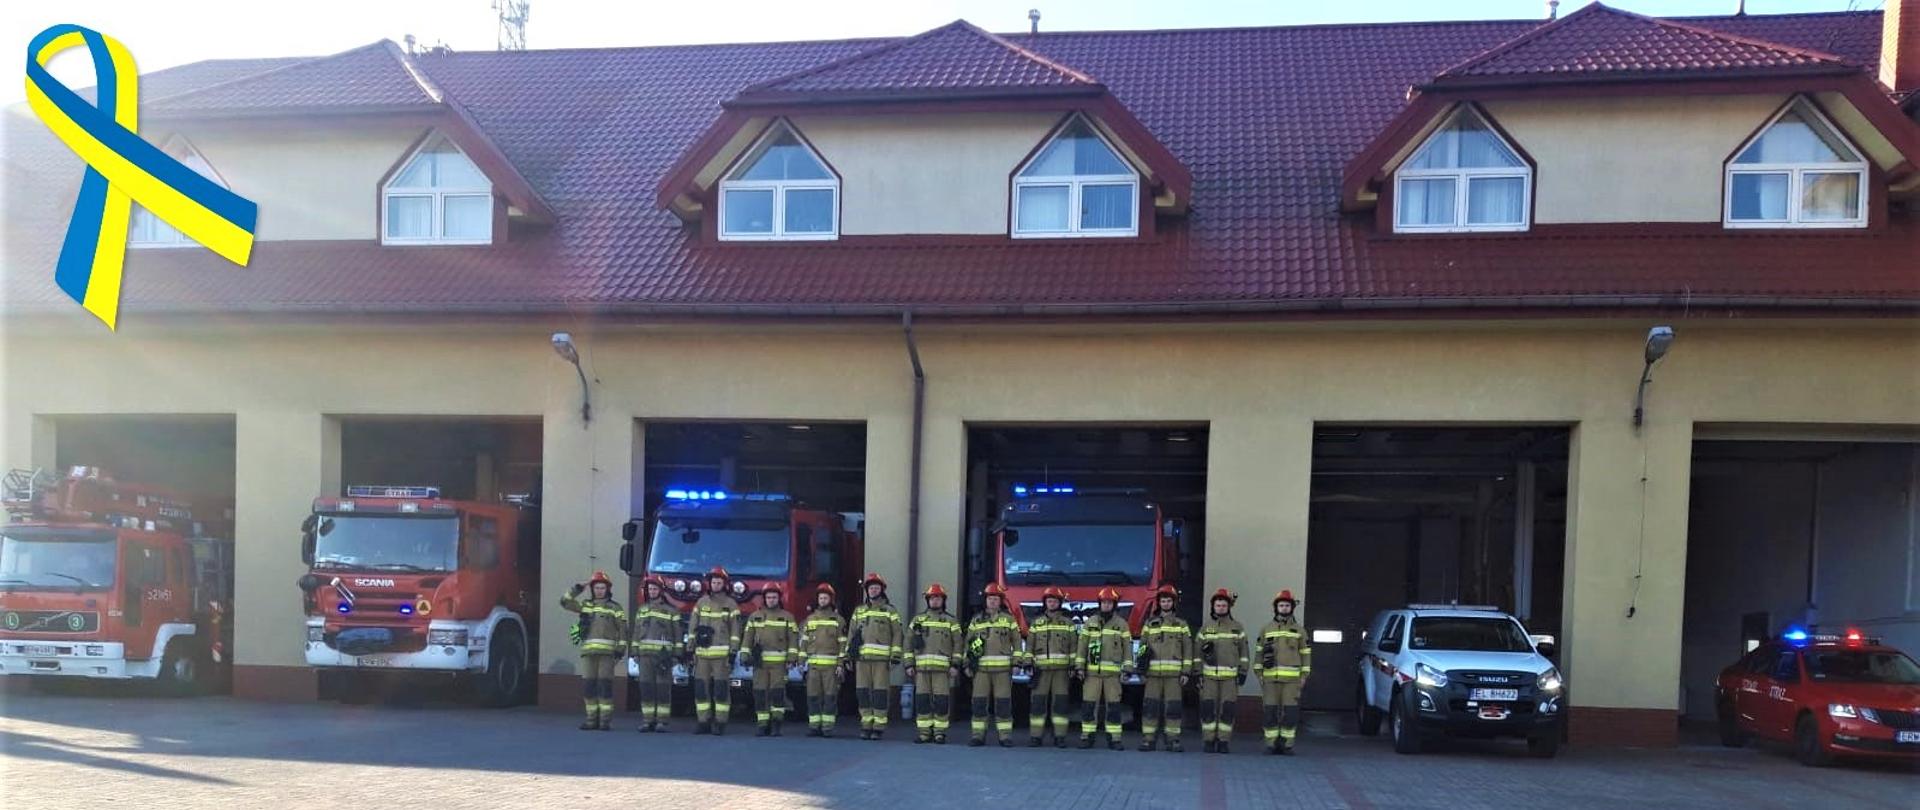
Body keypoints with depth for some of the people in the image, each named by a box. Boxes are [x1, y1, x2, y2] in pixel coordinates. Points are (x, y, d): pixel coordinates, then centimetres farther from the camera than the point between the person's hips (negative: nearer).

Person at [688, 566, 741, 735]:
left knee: (721, 689, -4)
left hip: (722, 654, -3)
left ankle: (720, 723, 0)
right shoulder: (701, 602, 13)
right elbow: (693, 626, 14)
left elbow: (735, 630, -1)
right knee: (701, 688, 2)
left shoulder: (731, 604, 3)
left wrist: (733, 652, -7)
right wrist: (689, 648, 8)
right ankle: (704, 722, 8)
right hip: (702, 653, 4)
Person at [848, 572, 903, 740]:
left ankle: (878, 727, -1)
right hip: (862, 657, 4)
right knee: (863, 692, 2)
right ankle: (866, 725, 10)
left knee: (880, 693, -5)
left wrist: (895, 656, -6)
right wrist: (849, 654, 12)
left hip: (882, 658, -4)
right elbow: (852, 633, 19)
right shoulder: (859, 610, 17)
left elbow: (897, 635, 2)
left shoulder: (890, 611, 6)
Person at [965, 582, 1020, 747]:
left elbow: (1017, 642, 7)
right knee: (979, 702, 1)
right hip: (981, 667, 2)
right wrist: (967, 664, 8)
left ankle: (1005, 736, 3)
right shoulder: (976, 620, 13)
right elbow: (968, 643, 15)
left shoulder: (1008, 619, 8)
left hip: (1003, 667, -2)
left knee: (1003, 702, -2)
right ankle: (978, 735, 6)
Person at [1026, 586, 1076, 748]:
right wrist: (1028, 664, 2)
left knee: (1060, 702, -2)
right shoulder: (1036, 622, 13)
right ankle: (1035, 736, 2)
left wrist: (1073, 666, 0)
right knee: (1038, 702, -2)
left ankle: (1060, 736, 2)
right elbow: (1029, 645, 10)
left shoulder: (1068, 623, 10)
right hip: (1041, 668, 1)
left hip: (1061, 668, -1)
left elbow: (1073, 645, 7)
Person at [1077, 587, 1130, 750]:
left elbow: (1128, 647, 4)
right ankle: (1087, 736, 7)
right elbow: (1082, 644, 10)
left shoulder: (1121, 624, 5)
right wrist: (1079, 666, 3)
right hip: (1092, 671, 1)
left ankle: (1114, 738, 5)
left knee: (1113, 706, -1)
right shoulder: (1090, 622, 10)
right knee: (1088, 704, -1)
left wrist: (1127, 668, -4)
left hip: (1113, 672, -1)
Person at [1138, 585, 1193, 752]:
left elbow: (1187, 649, 7)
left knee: (1173, 706, -2)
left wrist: (1186, 671, 1)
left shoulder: (1181, 624, 10)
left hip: (1174, 673, -1)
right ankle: (1148, 739, 2)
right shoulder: (1150, 623, 14)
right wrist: (1143, 653, -7)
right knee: (1150, 705, -2)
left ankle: (1173, 740, 4)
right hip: (1153, 672, 1)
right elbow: (1142, 644, 14)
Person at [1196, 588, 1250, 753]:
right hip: (1209, 675, 1)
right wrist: (1198, 673, 5)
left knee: (1227, 709, -2)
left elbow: (1243, 650, 7)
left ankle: (1223, 742, 4)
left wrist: (1243, 671, 0)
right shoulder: (1206, 627, 10)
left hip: (1230, 676, -1)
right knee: (1208, 708, -4)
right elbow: (1198, 651, 11)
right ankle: (1209, 741, 3)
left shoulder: (1237, 627, 7)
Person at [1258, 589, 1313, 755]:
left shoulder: (1299, 629, 8)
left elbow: (1305, 653, 8)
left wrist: (1304, 676, 0)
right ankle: (1272, 743, 5)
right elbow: (1260, 653, 10)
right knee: (1270, 710, -2)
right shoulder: (1266, 629, 10)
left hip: (1292, 677, -1)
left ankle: (1287, 744, 2)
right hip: (1271, 677, 1)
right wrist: (1259, 674, 3)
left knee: (1290, 711, -4)